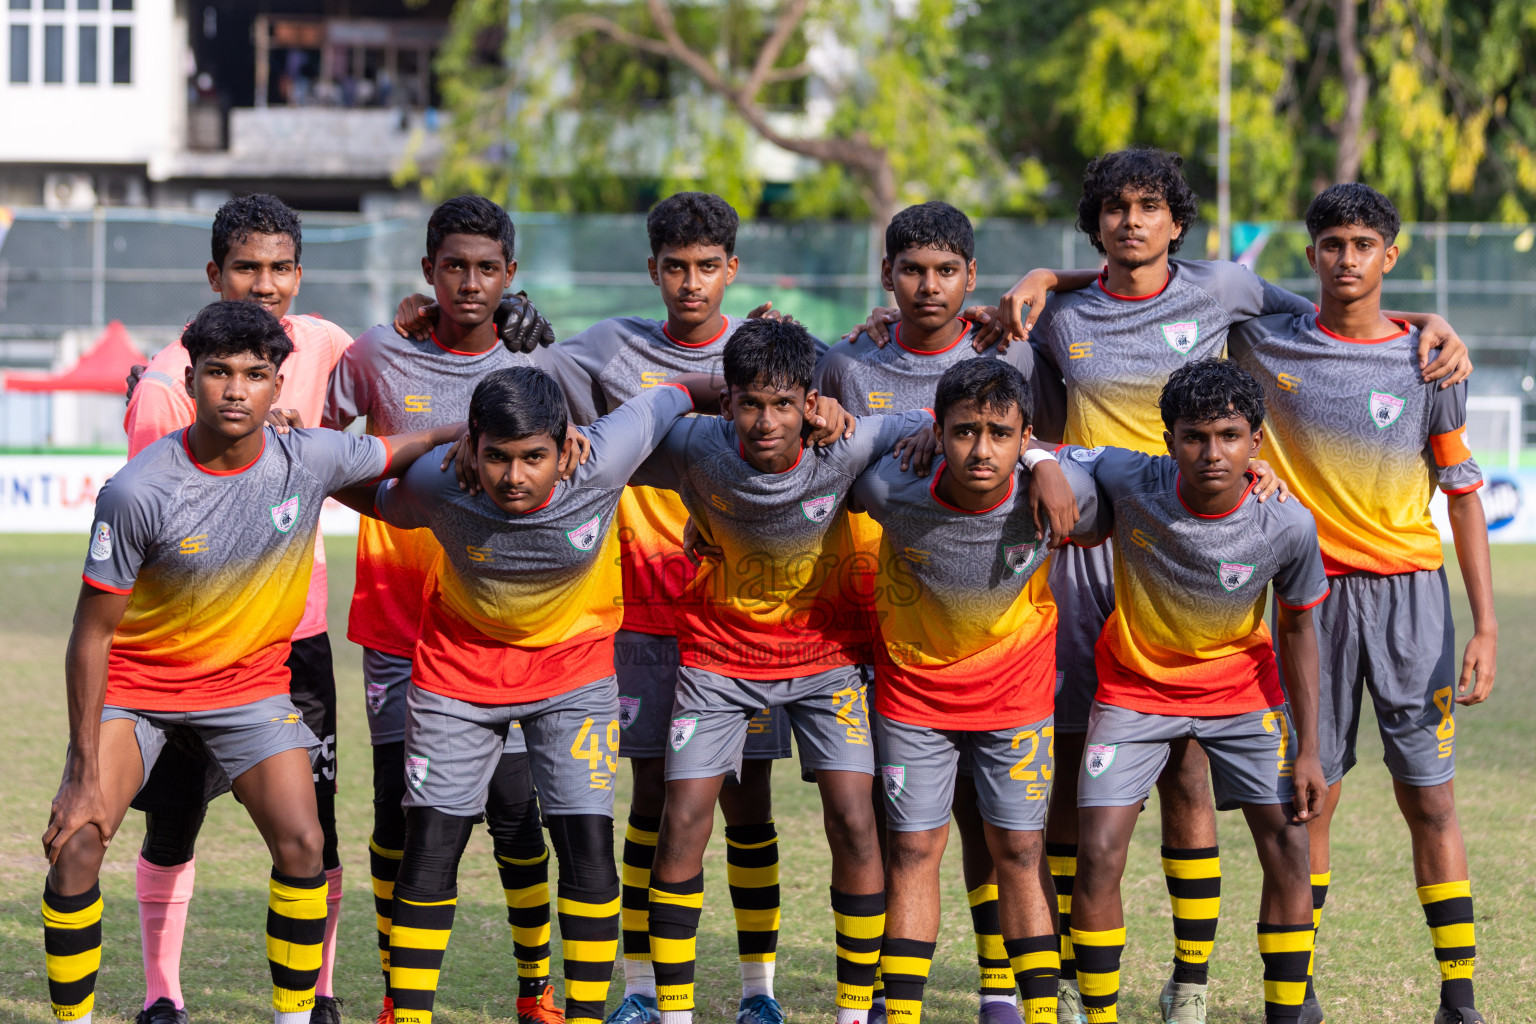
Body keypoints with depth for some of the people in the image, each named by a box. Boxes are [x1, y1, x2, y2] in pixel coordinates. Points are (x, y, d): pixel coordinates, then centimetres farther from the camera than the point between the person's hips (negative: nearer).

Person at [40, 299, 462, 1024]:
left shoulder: (310, 461, -15)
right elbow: (92, 634, -17)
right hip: (134, 681, -2)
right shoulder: (136, 493, -24)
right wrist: (87, 773, -18)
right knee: (75, 846, -16)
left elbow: (423, 447, 4)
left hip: (249, 680, 2)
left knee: (302, 846, -13)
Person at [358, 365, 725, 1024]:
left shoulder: (599, 465, -29)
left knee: (588, 848, -7)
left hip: (572, 666, 0)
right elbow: (380, 503, -2)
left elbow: (672, 397, -11)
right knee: (429, 851, -2)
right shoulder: (435, 486, -27)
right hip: (460, 666, 0)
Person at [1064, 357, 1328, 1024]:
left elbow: (1296, 631, -7)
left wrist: (1308, 750, -5)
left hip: (1242, 688, 1)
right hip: (1135, 687, 0)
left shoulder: (1288, 526, -23)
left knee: (1289, 849, -7)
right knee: (1098, 854, -11)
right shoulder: (1127, 481, -26)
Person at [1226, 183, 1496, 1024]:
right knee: (1307, 797, 2)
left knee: (1430, 801, 0)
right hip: (1311, 595, 0)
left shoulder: (1426, 362, 1)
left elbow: (1463, 494, 4)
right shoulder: (1268, 344, 1)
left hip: (1410, 592, 0)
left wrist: (1485, 624, -1)